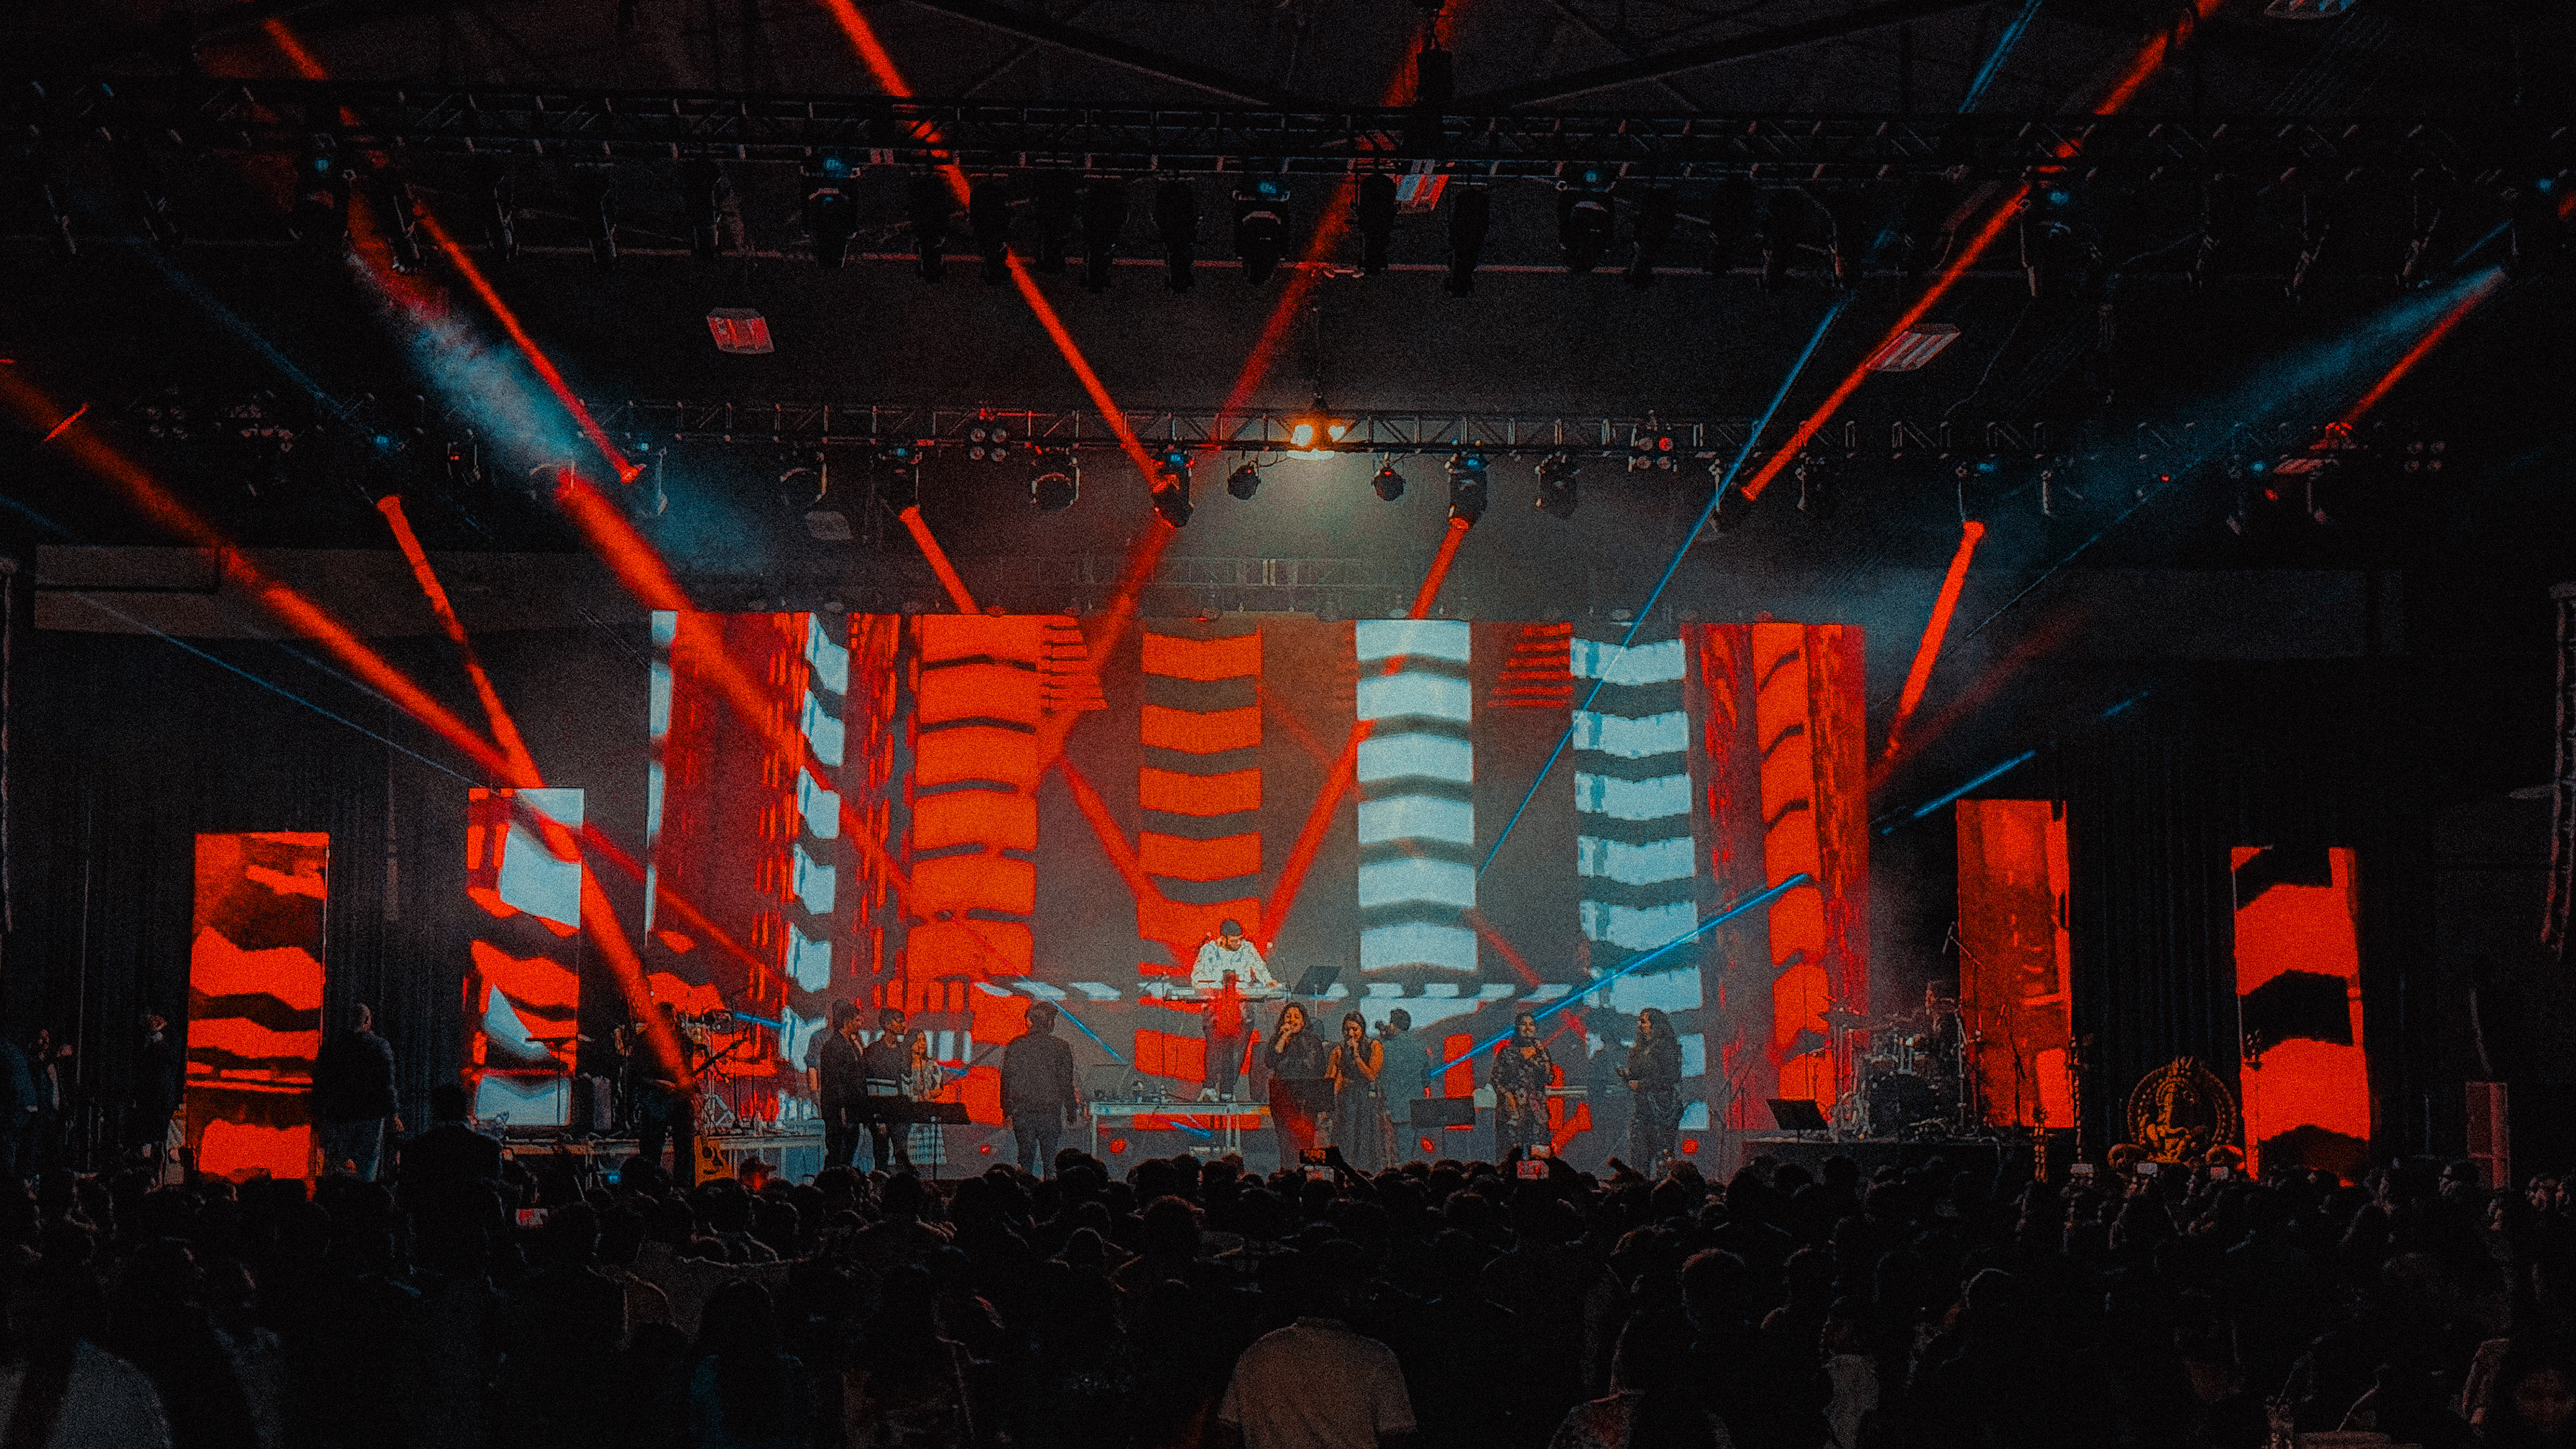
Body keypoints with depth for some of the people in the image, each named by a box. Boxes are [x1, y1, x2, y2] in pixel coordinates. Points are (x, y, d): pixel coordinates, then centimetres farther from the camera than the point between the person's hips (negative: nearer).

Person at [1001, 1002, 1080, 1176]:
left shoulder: (1015, 1045, 0)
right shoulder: (1061, 1047, -5)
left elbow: (1007, 1079, 4)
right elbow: (1066, 1083, -3)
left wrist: (1007, 1110, 12)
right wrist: (1071, 1112, 5)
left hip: (1022, 1111, 2)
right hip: (1050, 1111, -2)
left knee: (1026, 1155, 9)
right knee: (1049, 1156, 6)